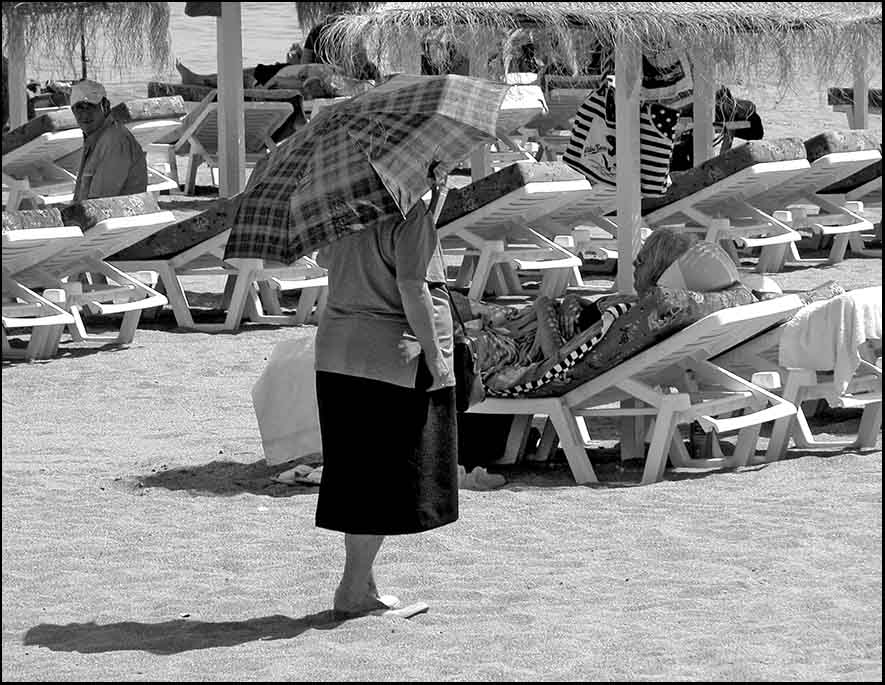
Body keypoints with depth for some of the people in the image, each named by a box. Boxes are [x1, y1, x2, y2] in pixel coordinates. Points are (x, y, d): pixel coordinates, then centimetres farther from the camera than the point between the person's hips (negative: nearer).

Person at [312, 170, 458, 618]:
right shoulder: (411, 209, -14)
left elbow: (323, 257, 25)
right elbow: (412, 288, -20)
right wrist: (435, 355, -14)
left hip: (336, 351, 8)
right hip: (395, 357, -8)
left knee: (359, 473, 13)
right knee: (387, 478, 0)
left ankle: (363, 585, 20)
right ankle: (354, 591, 1)